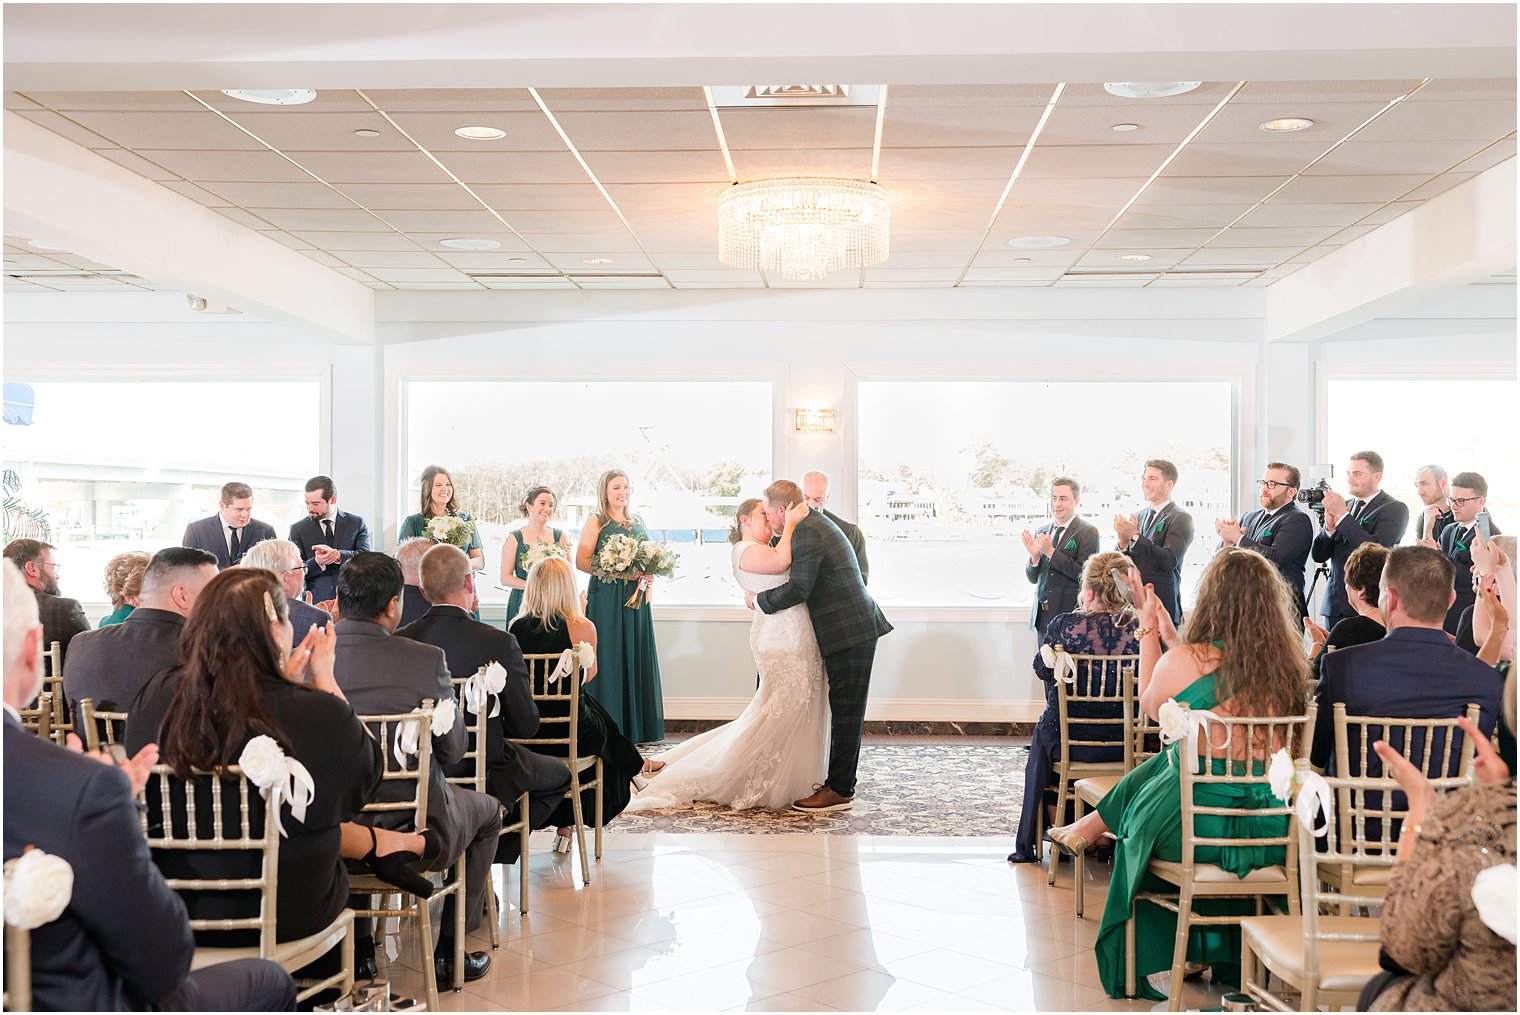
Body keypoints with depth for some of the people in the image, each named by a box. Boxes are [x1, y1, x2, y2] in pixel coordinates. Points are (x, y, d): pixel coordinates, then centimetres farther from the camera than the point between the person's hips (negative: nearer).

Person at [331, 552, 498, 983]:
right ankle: (450, 949, 26)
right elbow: (453, 751, -9)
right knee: (488, 809, 27)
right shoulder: (426, 660, -18)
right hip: (415, 830, -3)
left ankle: (355, 947, 39)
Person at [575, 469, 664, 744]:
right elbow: (581, 561, -9)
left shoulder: (638, 522, 16)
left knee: (636, 657, 5)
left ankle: (637, 728, 11)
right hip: (607, 599, -5)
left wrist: (646, 575, 0)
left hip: (636, 599, 5)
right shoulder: (596, 522, -1)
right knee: (610, 658, -5)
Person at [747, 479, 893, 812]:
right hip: (853, 627, 11)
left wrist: (757, 600, -8)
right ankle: (839, 781, 20)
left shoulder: (807, 532, -16)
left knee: (846, 712, -5)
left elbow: (798, 589, -22)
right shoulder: (815, 524, 17)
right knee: (844, 710, 13)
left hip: (849, 631, -11)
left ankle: (840, 791, 0)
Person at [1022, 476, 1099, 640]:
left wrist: (1051, 552, -16)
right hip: (1042, 614, 6)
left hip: (1070, 614, -6)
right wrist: (1034, 556, -7)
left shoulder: (1088, 532, -5)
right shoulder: (1042, 532, 14)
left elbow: (1085, 574, -15)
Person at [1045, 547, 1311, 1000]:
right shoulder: (1287, 663, -2)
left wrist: (1149, 631, 16)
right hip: (1273, 832, 4)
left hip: (1197, 830, -4)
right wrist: (1167, 631, 19)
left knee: (1138, 825, 27)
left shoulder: (1183, 661, -16)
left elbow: (1150, 706, 7)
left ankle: (1154, 965, 45)